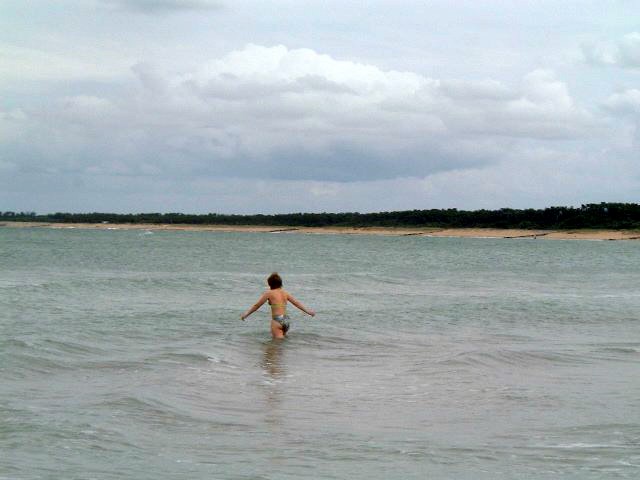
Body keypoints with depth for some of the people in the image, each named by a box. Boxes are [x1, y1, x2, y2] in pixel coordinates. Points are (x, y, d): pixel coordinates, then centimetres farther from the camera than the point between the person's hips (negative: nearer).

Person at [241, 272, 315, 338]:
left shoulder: (269, 293, -1)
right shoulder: (285, 293, 13)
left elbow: (257, 305, 4)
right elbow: (297, 303, 18)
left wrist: (246, 314, 13)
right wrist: (307, 311, 27)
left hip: (277, 321, -6)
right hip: (285, 320, 6)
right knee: (283, 338, 19)